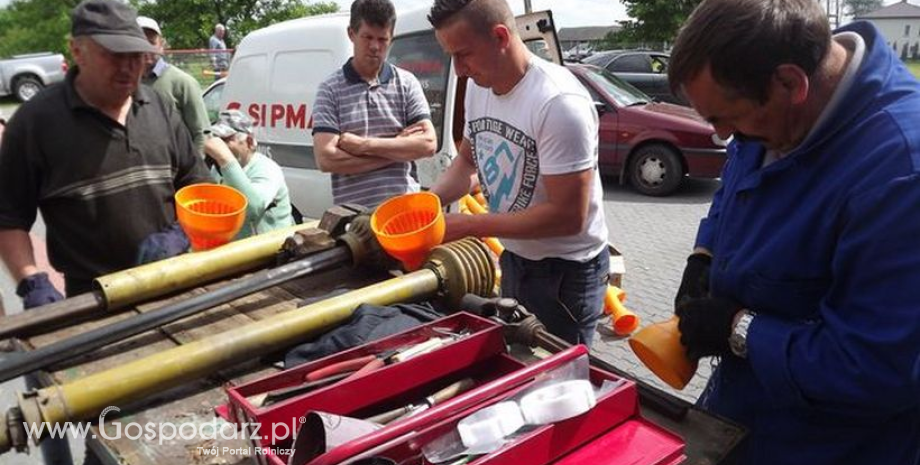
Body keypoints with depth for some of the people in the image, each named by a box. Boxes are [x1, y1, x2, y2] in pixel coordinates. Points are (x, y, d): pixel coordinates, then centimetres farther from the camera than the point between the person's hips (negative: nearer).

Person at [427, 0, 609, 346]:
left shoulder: (558, 103, -28)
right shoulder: (478, 87, -3)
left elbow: (568, 216, -28)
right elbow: (467, 160, 12)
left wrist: (468, 226, -25)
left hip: (566, 271, -7)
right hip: (514, 259, 8)